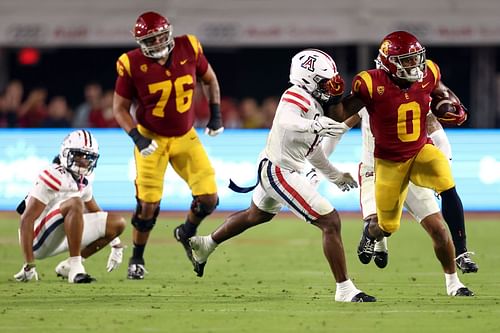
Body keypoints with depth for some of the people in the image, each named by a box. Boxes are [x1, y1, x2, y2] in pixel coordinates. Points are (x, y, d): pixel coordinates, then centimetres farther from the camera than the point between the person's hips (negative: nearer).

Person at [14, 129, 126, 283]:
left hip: (61, 238, 9)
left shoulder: (84, 180, 6)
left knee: (118, 223, 4)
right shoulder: (54, 177, -20)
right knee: (75, 203, -32)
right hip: (39, 241, -9)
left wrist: (115, 244, 23)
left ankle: (68, 265, 8)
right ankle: (75, 268, -31)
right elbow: (27, 219, -24)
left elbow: (95, 212, 25)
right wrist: (29, 264, -27)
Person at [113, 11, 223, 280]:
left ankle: (186, 233, 27)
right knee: (148, 205, -8)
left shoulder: (188, 49, -12)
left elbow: (210, 79, 8)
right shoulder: (133, 65, -18)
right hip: (152, 139, -3)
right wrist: (137, 138, -19)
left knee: (209, 198, -5)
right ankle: (137, 258, 17)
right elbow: (120, 108, -7)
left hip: (186, 137, 3)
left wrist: (215, 114, 2)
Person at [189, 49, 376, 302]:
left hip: (272, 168, 11)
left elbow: (310, 148, 23)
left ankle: (205, 246, 53)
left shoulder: (312, 103, 10)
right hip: (281, 174, -11)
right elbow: (285, 122, -42)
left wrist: (334, 175, 30)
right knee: (330, 222, -12)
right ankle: (344, 290, -9)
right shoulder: (298, 97, -19)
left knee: (257, 215, 36)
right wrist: (313, 126, -60)